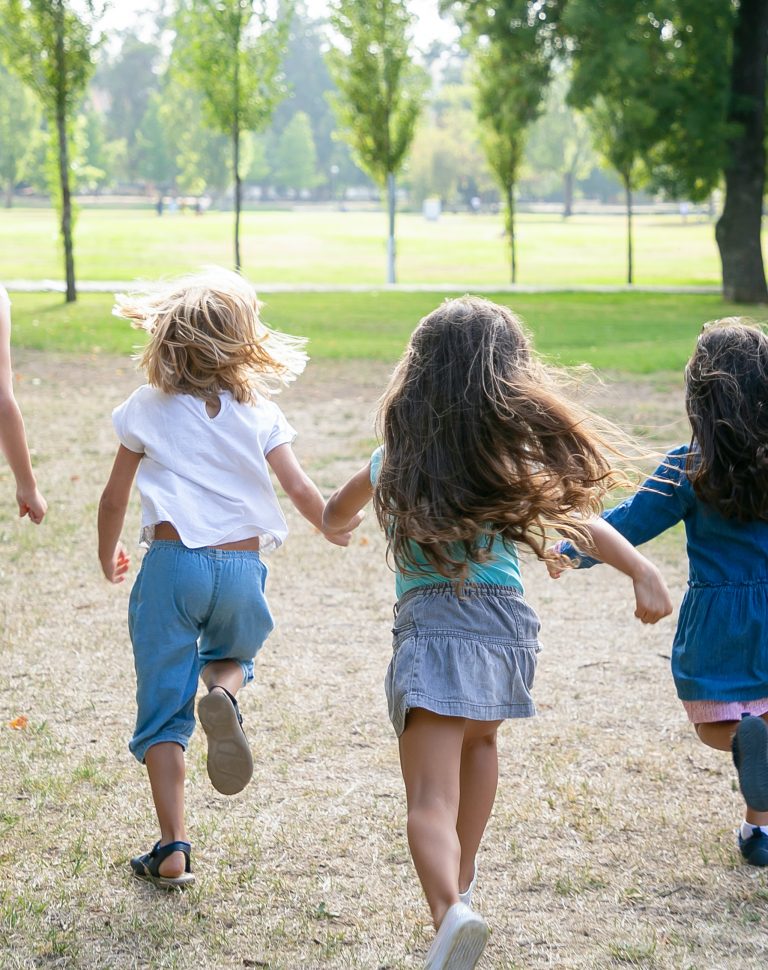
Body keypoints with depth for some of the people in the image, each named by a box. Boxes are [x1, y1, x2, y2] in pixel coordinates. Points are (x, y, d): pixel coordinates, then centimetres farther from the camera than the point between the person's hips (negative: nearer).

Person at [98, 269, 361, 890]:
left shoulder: (148, 410, 4)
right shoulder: (259, 414, 4)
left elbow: (115, 497, 9)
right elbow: (301, 492, -1)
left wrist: (108, 556, 27)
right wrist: (335, 530, 21)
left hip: (172, 562, -1)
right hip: (243, 566, 1)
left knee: (163, 710, 6)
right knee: (235, 654, 31)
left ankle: (173, 850, 2)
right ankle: (223, 691, -7)